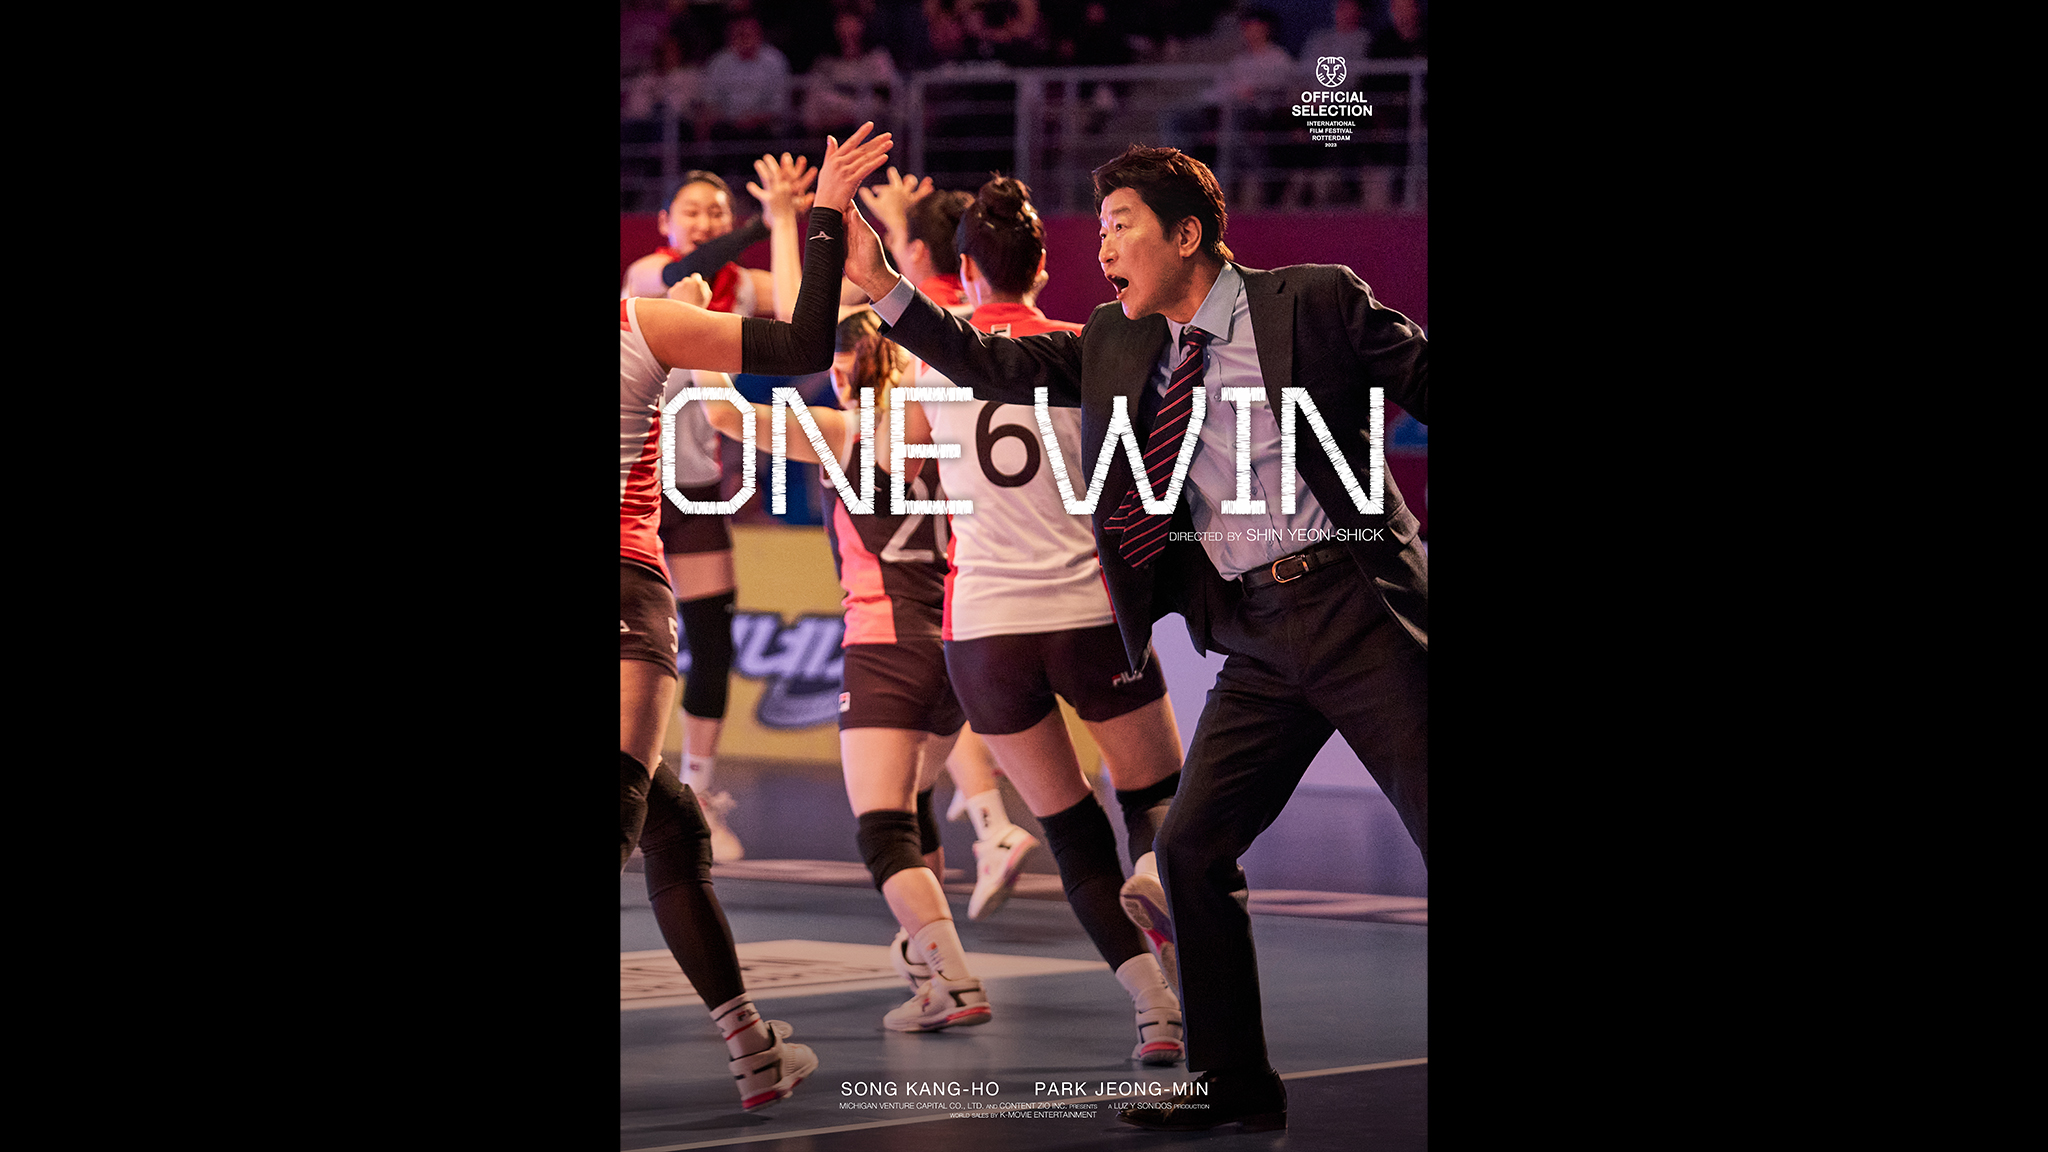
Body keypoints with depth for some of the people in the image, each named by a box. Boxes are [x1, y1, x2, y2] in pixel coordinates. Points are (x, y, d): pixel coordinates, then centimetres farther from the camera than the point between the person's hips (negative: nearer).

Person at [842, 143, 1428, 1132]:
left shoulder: (1314, 301, -4)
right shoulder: (1114, 347, 12)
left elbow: (1423, 378, -1)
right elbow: (994, 367, 13)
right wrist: (877, 282, 6)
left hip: (1354, 603, -6)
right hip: (1256, 640, 6)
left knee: (1436, 829, -8)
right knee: (1193, 847, 4)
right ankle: (1235, 1085, 16)